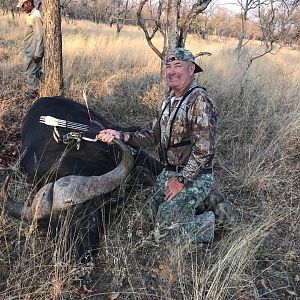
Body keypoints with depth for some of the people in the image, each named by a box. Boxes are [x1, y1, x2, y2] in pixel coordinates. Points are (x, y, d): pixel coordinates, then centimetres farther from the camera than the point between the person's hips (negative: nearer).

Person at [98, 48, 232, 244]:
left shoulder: (199, 99, -16)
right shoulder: (168, 102, 12)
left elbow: (204, 149, -21)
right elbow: (151, 135, 13)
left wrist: (181, 180, -18)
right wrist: (120, 136, -2)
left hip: (194, 177, -8)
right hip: (168, 173, 8)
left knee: (165, 231, -12)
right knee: (156, 212, 14)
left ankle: (208, 222, 11)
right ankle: (202, 205, 25)